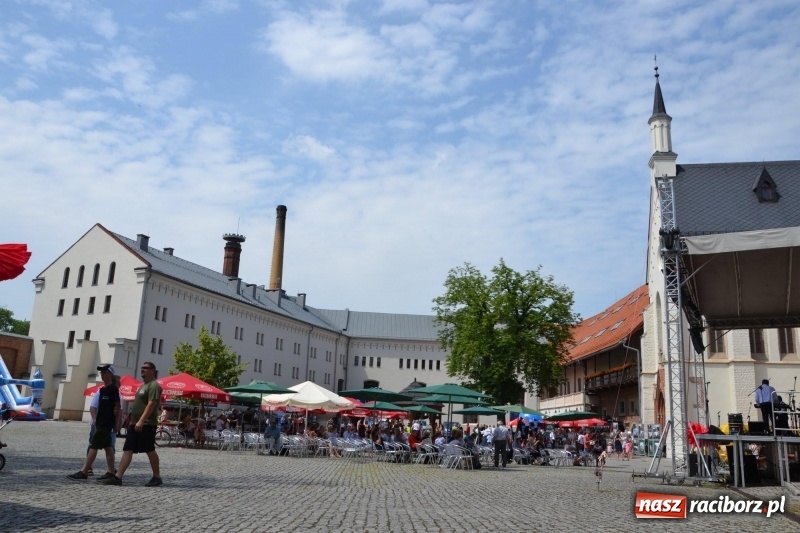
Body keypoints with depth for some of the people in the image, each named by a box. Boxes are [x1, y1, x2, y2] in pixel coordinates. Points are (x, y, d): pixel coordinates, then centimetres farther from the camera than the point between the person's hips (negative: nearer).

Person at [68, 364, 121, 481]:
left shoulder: (113, 389, -10)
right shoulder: (102, 390, 15)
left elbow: (118, 408, -11)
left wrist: (117, 424, -13)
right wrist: (95, 419, 11)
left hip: (106, 424, -8)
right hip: (101, 423, 8)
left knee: (93, 446, -9)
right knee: (108, 446, 8)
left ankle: (83, 473, -9)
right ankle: (110, 472, 10)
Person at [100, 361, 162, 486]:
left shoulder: (154, 386, -11)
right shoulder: (144, 385, 20)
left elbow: (151, 405, -21)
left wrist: (141, 421, -27)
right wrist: (133, 421, 20)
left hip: (146, 425, -10)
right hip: (135, 424, 10)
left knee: (150, 451, -2)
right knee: (127, 450, 3)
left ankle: (157, 478, 7)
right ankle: (118, 477, 1)